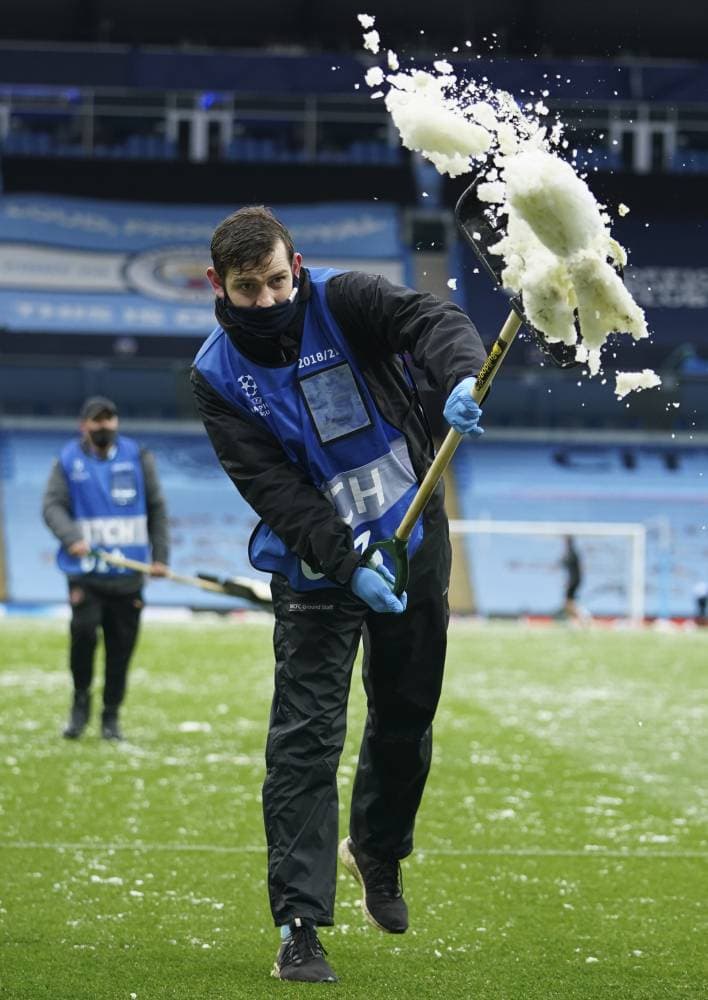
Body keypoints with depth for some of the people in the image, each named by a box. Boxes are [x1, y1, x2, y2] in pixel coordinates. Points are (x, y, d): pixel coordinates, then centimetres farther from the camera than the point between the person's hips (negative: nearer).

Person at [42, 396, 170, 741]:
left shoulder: (138, 458, 9)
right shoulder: (68, 462, 5)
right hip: (85, 570, -2)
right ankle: (81, 700, 1)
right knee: (84, 629, -21)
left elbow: (156, 508, 12)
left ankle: (111, 716, 16)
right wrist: (71, 537, -23)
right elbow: (52, 505, -5)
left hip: (128, 573, 2)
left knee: (122, 645, 2)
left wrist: (159, 556, 5)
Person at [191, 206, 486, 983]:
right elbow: (274, 490, -18)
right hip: (317, 566, -2)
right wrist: (347, 567, -29)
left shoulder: (341, 302, -12)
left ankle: (377, 850, 42)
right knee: (306, 737, -12)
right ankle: (299, 925, -11)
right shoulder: (217, 378, -11)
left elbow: (429, 320, -27)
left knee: (406, 717, 15)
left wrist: (461, 376, -50)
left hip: (414, 543, 2)